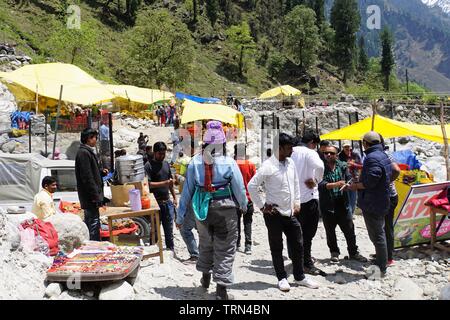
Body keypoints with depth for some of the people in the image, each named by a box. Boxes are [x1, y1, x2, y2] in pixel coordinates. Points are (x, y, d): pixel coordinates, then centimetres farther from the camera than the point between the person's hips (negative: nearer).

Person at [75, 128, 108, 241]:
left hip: (90, 196, 11)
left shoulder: (88, 152, 17)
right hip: (90, 196, -11)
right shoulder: (84, 153, -15)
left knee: (89, 221, 16)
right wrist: (95, 195, -22)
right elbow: (87, 177, -21)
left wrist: (101, 172, 8)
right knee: (94, 222, -9)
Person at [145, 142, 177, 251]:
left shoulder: (166, 164, 13)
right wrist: (165, 183, -23)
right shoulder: (149, 165, -8)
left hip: (167, 200, 6)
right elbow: (148, 184, -18)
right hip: (155, 202, -6)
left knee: (169, 227, 12)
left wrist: (174, 197, 18)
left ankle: (170, 249, 22)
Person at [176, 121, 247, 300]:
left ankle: (205, 277, 43)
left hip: (202, 208, 3)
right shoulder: (229, 163, -12)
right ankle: (221, 289, 6)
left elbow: (187, 189, -1)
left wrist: (180, 216, 6)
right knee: (225, 248, 6)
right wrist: (243, 205, 16)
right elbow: (239, 189, -5)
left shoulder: (195, 162, -5)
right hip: (225, 208, -3)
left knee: (205, 244, 25)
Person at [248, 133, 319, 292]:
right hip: (274, 214, -6)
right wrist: (262, 206, -12)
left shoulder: (290, 163, 5)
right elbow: (251, 186, -15)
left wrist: (297, 203, 11)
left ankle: (300, 277, 25)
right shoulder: (268, 166, -15)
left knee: (298, 245, 11)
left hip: (290, 213, 6)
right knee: (277, 248, 7)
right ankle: (282, 278, 20)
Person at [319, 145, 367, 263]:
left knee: (350, 230, 8)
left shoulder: (342, 166, 5)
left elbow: (349, 179, 3)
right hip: (328, 205, -3)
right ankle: (334, 252, 29)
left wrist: (346, 185, -21)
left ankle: (353, 253, 24)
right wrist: (336, 184, -31)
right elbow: (321, 184, -18)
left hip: (343, 203, 3)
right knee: (330, 232, 10)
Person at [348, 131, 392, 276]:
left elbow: (370, 181, -29)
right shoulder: (383, 156, 12)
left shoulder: (372, 158, -21)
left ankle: (381, 268, 5)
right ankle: (381, 263, 32)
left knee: (377, 236, -2)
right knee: (379, 233, 21)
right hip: (383, 201, 10)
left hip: (372, 203, -10)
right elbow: (390, 174, 20)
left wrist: (356, 186, -12)